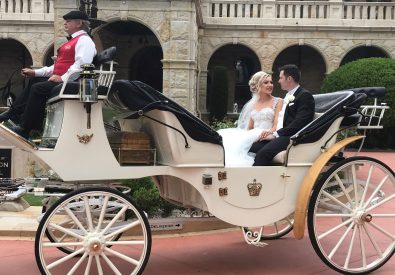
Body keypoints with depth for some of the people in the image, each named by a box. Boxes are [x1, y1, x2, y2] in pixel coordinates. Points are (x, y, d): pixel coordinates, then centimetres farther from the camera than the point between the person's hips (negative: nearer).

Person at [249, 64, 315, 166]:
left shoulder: (305, 95, -4)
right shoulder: (288, 96, 25)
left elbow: (300, 122, -15)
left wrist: (276, 134, -16)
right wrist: (271, 132, 4)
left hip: (292, 138, -8)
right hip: (280, 136, 9)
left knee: (263, 153, -32)